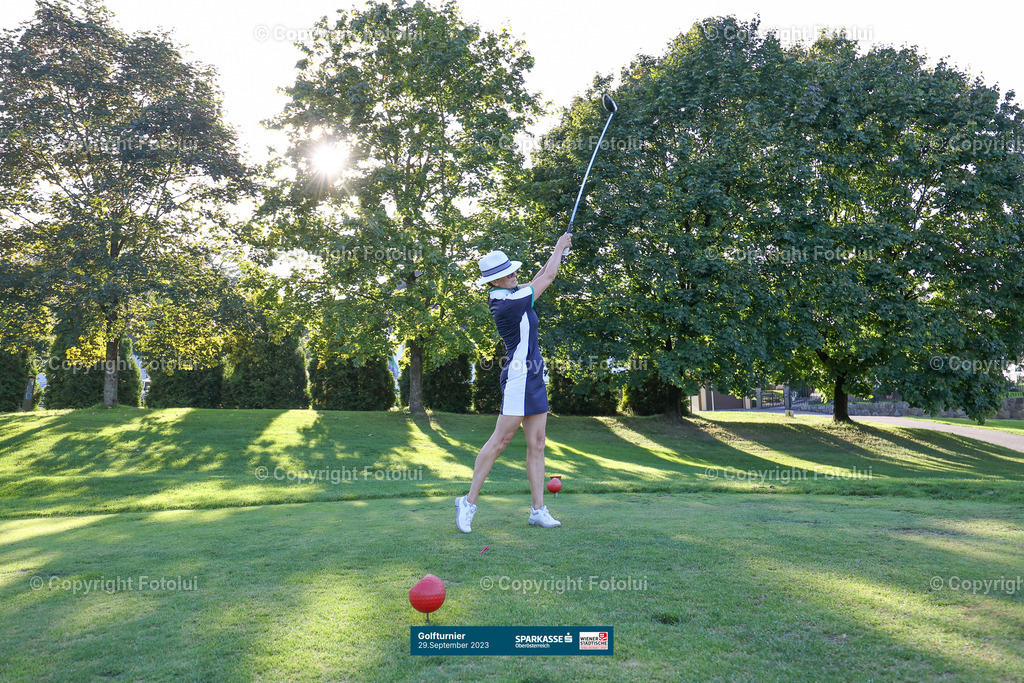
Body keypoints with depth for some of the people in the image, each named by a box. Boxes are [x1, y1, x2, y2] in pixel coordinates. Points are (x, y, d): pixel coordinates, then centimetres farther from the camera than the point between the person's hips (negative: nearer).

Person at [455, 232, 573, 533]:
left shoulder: (507, 296, 9)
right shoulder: (508, 303, -17)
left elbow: (539, 278, 27)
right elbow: (548, 278, -5)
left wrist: (557, 253, 20)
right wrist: (559, 247, 9)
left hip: (534, 378, 10)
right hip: (519, 378, -10)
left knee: (536, 444, 6)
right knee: (500, 440, -5)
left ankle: (538, 509, 9)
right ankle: (469, 501, 5)